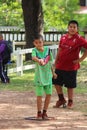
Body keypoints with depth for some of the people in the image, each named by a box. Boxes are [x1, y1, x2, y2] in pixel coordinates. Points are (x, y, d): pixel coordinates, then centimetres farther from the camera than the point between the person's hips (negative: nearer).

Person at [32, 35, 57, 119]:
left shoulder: (47, 49, -1)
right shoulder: (35, 50, -12)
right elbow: (33, 57, -35)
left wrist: (53, 72, 20)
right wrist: (39, 60, -57)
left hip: (48, 75, 4)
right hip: (39, 76, -4)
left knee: (49, 94, 7)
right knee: (39, 95, -1)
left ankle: (44, 112, 21)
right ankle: (39, 113, 14)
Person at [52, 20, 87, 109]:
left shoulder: (79, 39, -11)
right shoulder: (63, 37, 5)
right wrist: (56, 61, 12)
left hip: (71, 67, -5)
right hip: (60, 65, 5)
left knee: (70, 85, 3)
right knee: (57, 82, 11)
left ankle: (70, 102, 19)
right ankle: (61, 100, 28)